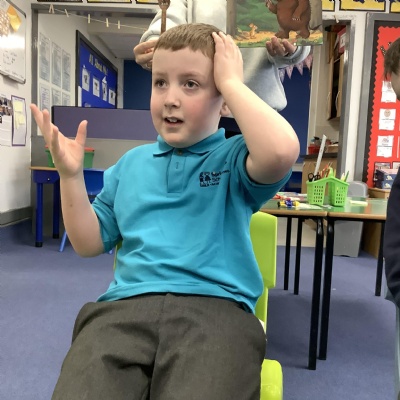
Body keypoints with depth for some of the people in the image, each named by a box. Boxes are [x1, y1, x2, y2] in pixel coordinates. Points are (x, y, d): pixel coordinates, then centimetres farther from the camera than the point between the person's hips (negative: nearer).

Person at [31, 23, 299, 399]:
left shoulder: (233, 158, 5)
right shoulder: (131, 163, 18)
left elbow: (281, 151, -20)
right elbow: (90, 242, 19)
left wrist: (231, 81, -6)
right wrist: (70, 175, 5)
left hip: (215, 306, -2)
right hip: (125, 305, 3)